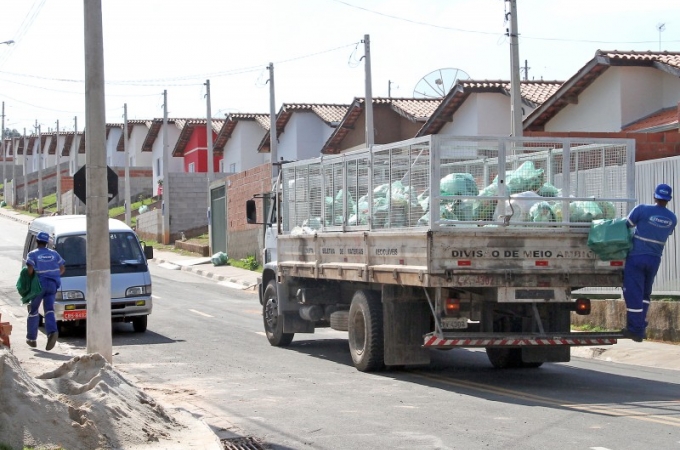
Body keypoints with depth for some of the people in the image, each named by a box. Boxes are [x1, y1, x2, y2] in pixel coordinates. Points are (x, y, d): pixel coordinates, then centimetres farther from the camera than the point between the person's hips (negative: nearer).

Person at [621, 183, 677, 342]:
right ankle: (640, 327, 18)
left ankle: (635, 330, -4)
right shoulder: (672, 219, 1)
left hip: (637, 257, -5)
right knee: (645, 293, 17)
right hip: (654, 259, 5)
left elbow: (626, 225, -4)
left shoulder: (642, 210, -13)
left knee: (633, 293, -2)